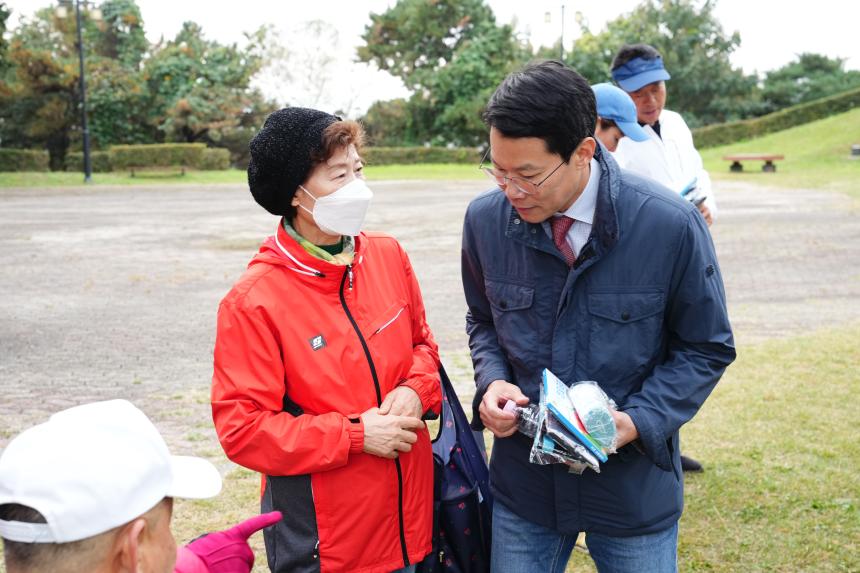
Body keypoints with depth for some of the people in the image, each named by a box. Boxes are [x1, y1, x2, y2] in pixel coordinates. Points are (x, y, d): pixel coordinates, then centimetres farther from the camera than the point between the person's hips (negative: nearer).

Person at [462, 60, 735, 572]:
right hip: (523, 481, 2)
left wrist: (638, 421, -19)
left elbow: (706, 348, -5)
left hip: (634, 486, -2)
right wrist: (492, 381, -12)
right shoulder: (485, 219, -10)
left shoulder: (671, 225, -18)